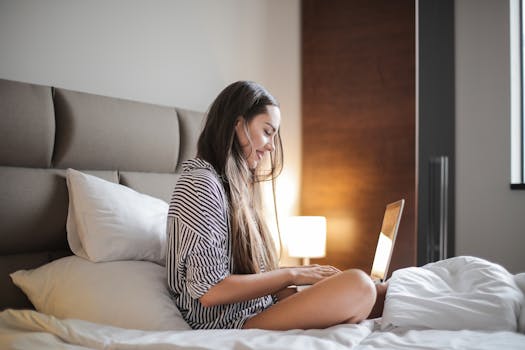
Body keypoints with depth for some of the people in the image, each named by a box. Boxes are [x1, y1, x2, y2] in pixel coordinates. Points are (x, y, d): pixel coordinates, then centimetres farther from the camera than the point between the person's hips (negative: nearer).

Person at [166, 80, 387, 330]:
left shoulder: (238, 185, 17)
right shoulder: (201, 185, -12)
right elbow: (210, 291, -19)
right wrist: (291, 275, -12)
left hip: (257, 311, 9)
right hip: (225, 325, -9)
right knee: (357, 285, -24)